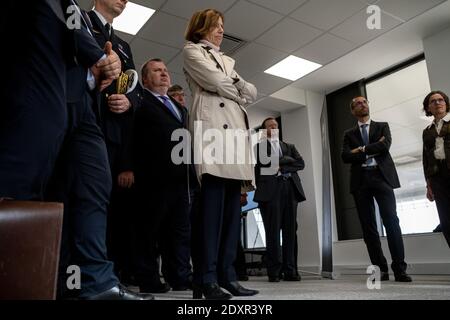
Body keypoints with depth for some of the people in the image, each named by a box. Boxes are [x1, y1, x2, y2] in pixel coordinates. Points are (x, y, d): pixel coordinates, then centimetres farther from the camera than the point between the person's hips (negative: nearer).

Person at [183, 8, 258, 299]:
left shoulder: (227, 59, 34)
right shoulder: (192, 51, 14)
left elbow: (252, 92, 23)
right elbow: (215, 82, -4)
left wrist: (232, 86, 4)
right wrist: (238, 91, 13)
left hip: (236, 129, 7)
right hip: (212, 126, -7)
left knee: (232, 205, -2)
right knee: (213, 202, -16)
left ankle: (227, 274, 0)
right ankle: (208, 278, -13)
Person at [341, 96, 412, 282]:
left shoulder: (382, 126, 15)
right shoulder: (349, 134, 17)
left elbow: (385, 145, -5)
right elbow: (345, 156, 0)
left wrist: (361, 150, -3)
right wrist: (373, 151, -4)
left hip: (382, 176, -1)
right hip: (361, 180, 2)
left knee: (391, 221, -10)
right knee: (368, 227, 0)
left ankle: (399, 269, -5)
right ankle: (380, 269, 7)